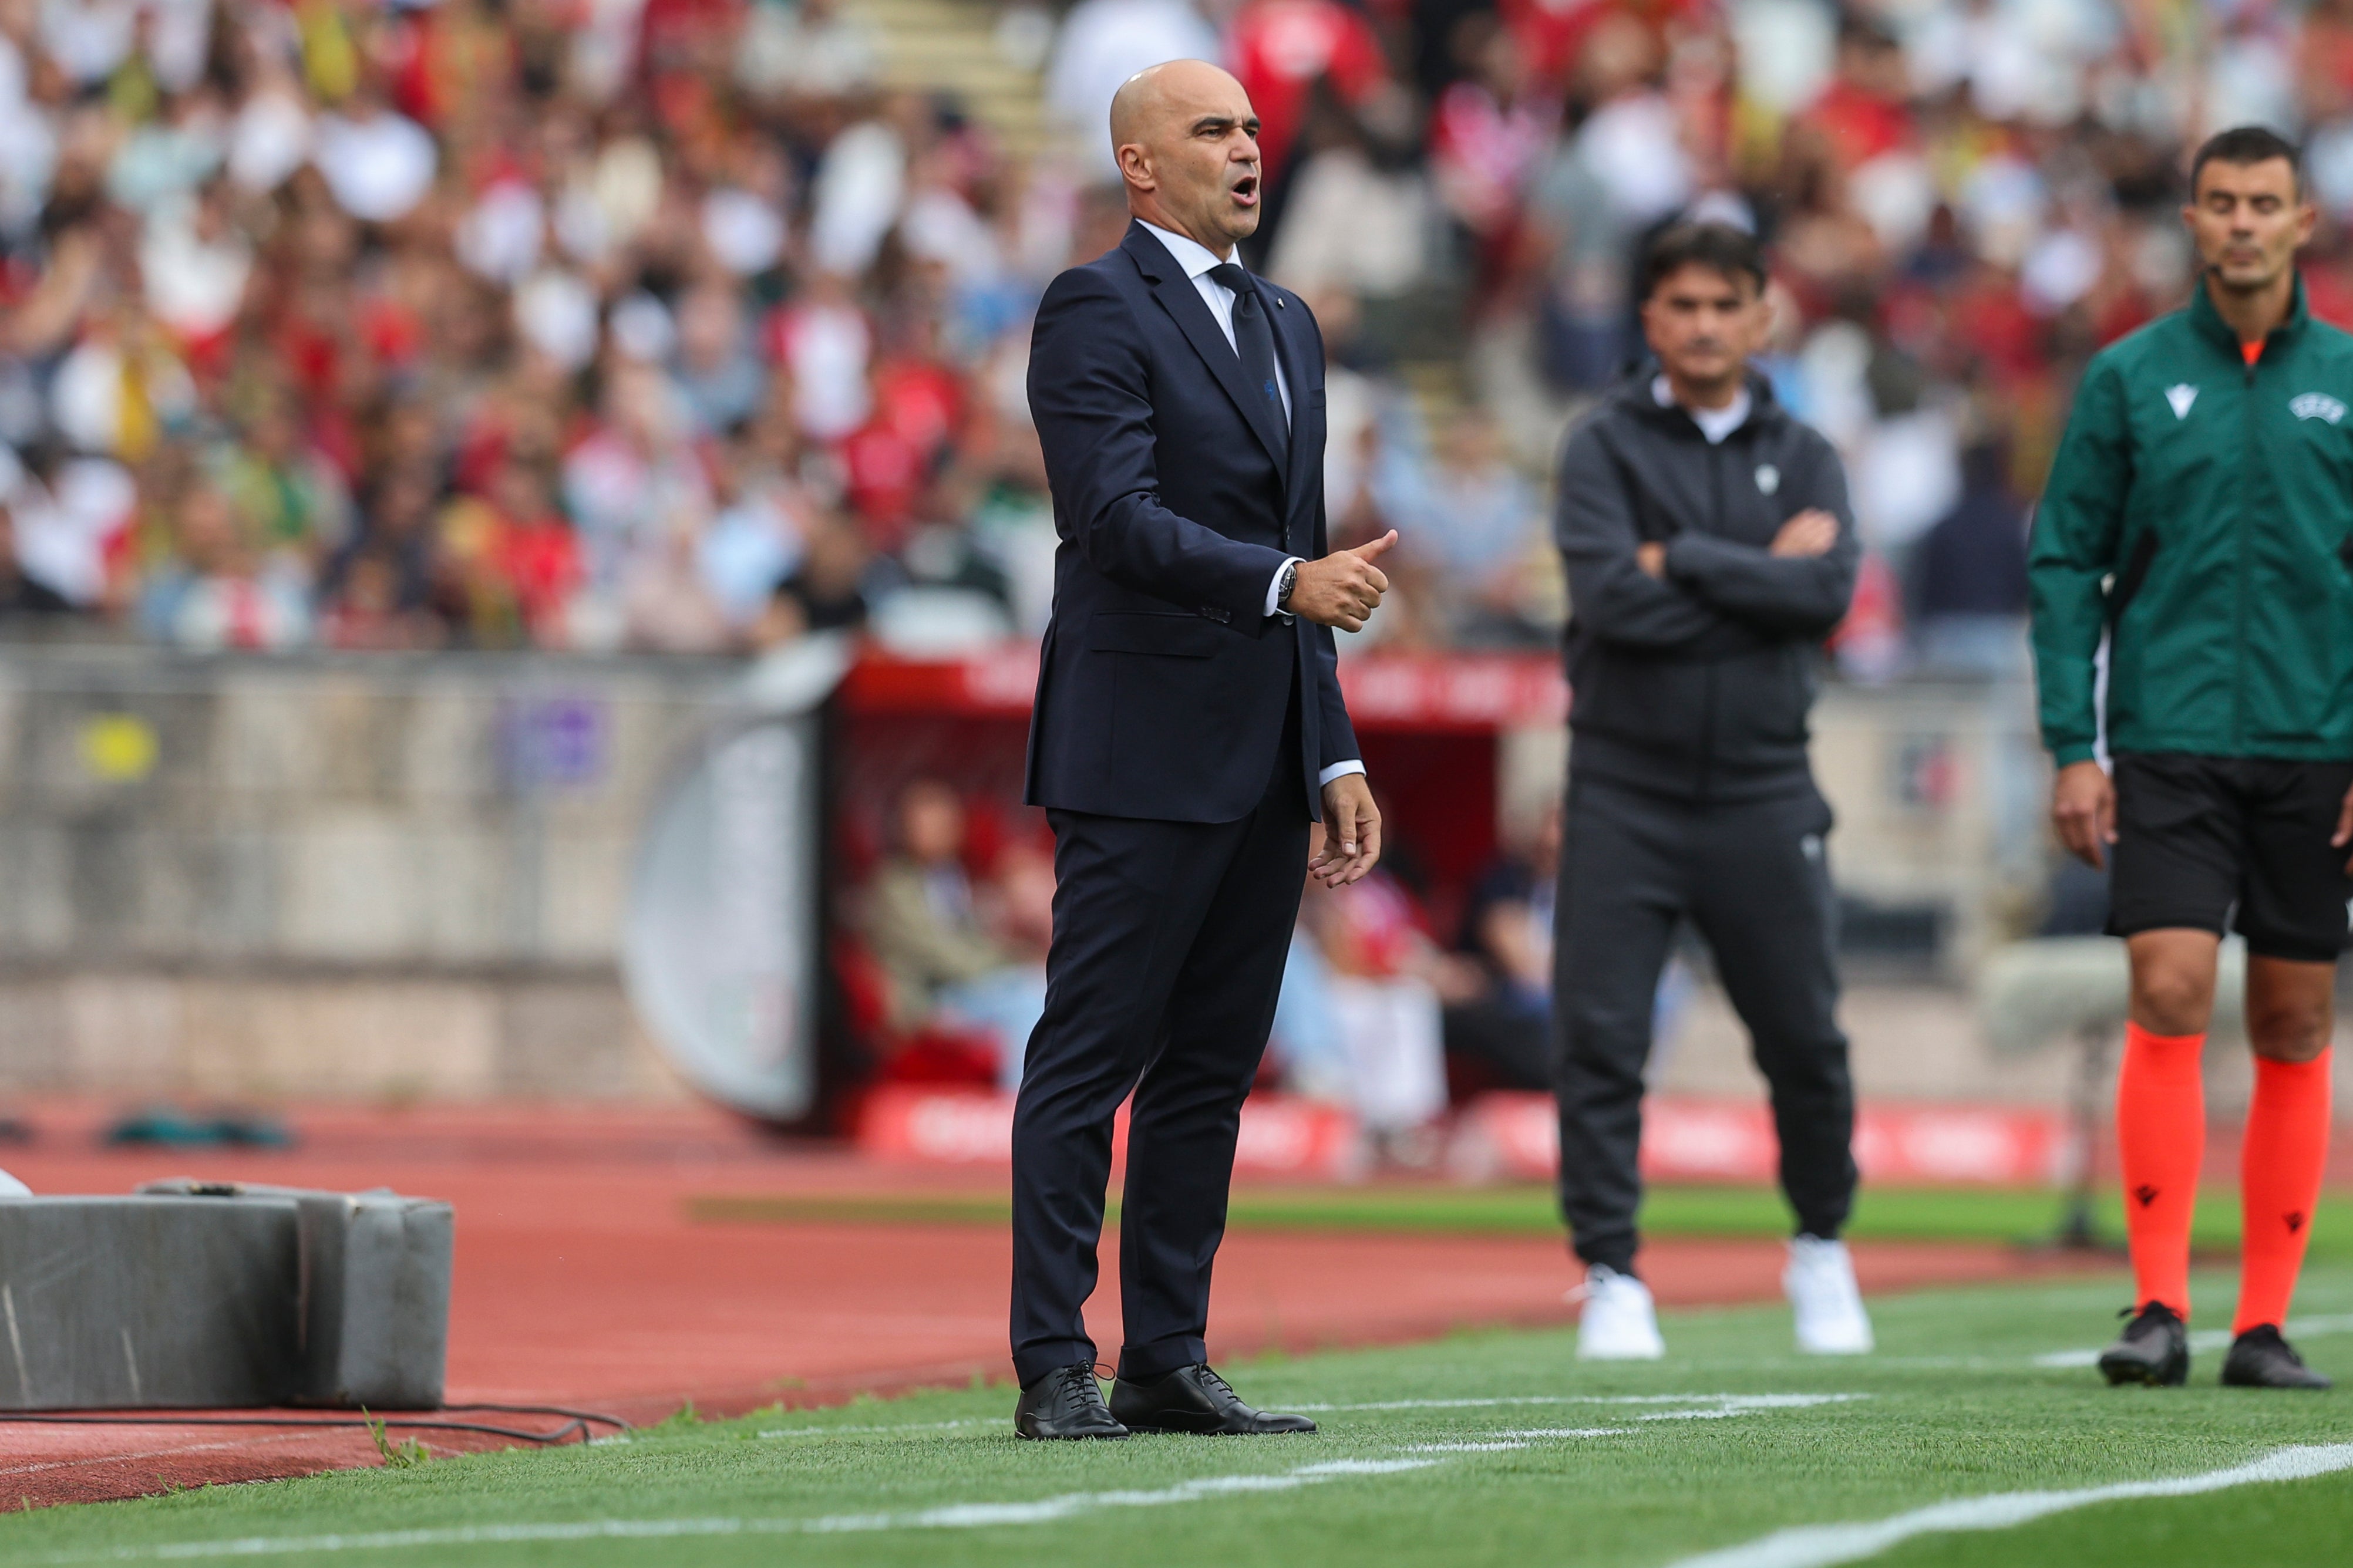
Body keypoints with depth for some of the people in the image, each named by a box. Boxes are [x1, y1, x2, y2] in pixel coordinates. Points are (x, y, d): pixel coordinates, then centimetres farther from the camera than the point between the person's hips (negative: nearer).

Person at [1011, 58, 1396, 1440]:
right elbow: (1118, 518, -18)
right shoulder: (1098, 312, -6)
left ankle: (1170, 1363, 12)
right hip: (1144, 749, -8)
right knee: (1091, 1063, -5)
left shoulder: (1287, 326, 19)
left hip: (1265, 756, 8)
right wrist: (1286, 583, -29)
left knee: (1214, 1067, 8)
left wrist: (1338, 757, 16)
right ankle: (1056, 1371, -5)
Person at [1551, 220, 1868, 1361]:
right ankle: (1610, 1279, 1)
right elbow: (1609, 596, -15)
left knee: (1804, 1041, 7)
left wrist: (1682, 560, -12)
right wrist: (1761, 577, -9)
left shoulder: (1801, 456, 8)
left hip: (1760, 793, 2)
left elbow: (1828, 593, -10)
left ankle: (1820, 1247, 28)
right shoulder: (1606, 446, 2)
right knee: (1599, 1041, -7)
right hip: (1625, 787, -2)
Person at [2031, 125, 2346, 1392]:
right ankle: (2159, 1307, -12)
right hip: (2169, 749, -1)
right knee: (2169, 997, -13)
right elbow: (2065, 562, 4)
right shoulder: (2129, 379, 3)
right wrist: (2072, 746, -5)